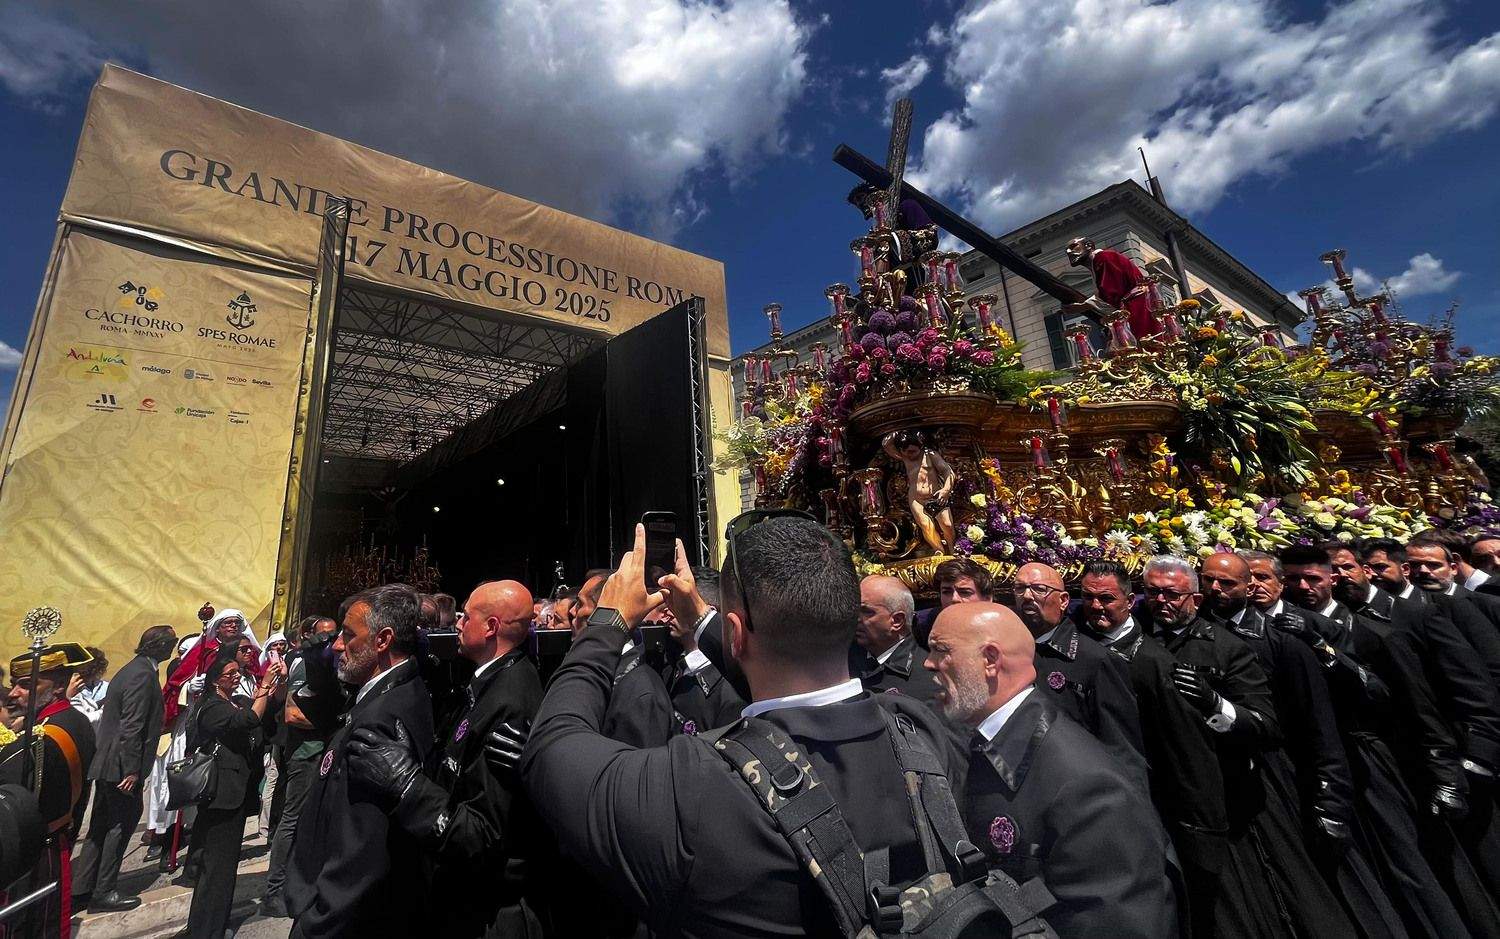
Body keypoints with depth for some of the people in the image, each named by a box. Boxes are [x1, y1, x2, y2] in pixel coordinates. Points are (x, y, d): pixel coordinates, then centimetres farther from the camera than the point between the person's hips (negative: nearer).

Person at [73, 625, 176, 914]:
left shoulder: (133, 669, 11)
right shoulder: (143, 674, -20)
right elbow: (132, 726, -23)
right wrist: (131, 770, -19)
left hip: (107, 763, 10)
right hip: (121, 765, -10)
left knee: (101, 826, 17)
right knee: (121, 825, 2)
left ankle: (81, 889, 25)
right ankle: (103, 894, 12)